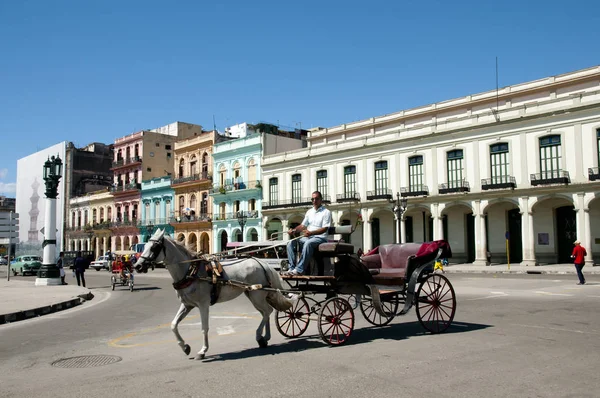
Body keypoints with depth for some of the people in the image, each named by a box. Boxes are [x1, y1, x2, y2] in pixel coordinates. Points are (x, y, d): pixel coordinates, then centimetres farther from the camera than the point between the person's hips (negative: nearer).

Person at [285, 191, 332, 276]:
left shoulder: (326, 212, -1)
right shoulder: (309, 211, 20)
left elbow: (324, 229, -12)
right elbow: (303, 225, 18)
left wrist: (311, 233, -27)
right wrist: (294, 230, -3)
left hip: (320, 237, -7)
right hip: (307, 237, 7)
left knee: (308, 243, -38)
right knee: (291, 243, -15)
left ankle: (299, 269, -37)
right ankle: (292, 268, -20)